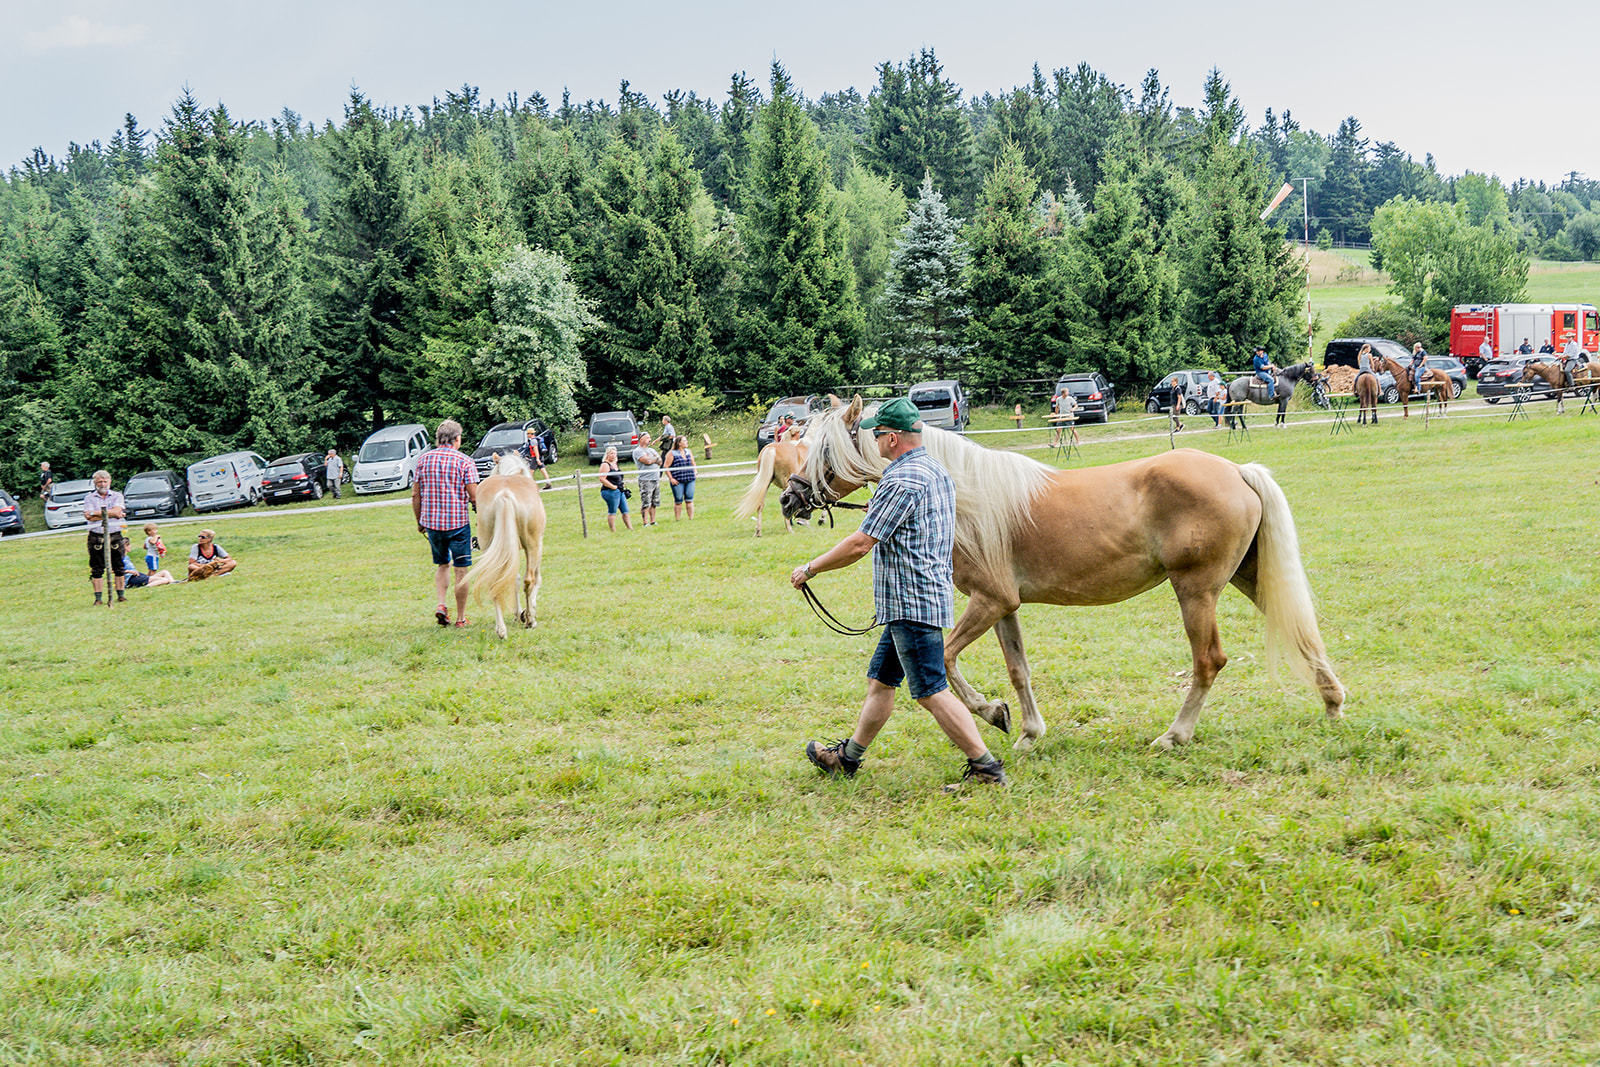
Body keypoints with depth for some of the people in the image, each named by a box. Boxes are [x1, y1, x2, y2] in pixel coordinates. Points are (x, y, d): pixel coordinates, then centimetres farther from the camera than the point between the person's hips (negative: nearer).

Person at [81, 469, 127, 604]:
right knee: (97, 570, 1)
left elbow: (117, 512, -9)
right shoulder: (89, 498, 6)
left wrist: (97, 513, -12)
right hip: (96, 536, -1)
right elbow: (89, 517, -9)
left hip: (115, 536, 1)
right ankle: (98, 597, 5)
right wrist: (110, 514, -10)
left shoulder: (117, 496, 8)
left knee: (119, 567, 4)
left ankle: (120, 594, 13)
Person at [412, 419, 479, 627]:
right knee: (461, 570, 7)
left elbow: (415, 495, 5)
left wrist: (419, 522, 16)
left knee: (442, 565, 22)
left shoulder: (423, 459, 3)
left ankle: (440, 604, 3)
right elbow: (474, 497, -11)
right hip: (458, 523, -3)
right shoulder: (464, 462, -8)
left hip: (431, 522, 4)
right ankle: (460, 618, 11)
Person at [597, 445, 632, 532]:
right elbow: (602, 479, -21)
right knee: (612, 512, -5)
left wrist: (623, 482, 13)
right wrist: (613, 487, -19)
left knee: (625, 511, 9)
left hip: (620, 491, 10)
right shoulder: (605, 465, -11)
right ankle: (613, 531, -4)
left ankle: (630, 528, 11)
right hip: (610, 491, -10)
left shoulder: (615, 464, 18)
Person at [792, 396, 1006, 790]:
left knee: (931, 692, -6)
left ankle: (986, 767, -4)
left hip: (912, 602, -10)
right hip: (928, 595, 10)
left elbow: (861, 543, -20)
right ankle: (847, 757, 29)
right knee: (880, 680, 18)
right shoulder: (937, 471, 12)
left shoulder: (902, 480, -19)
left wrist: (810, 568, -9)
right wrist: (880, 510, 40)